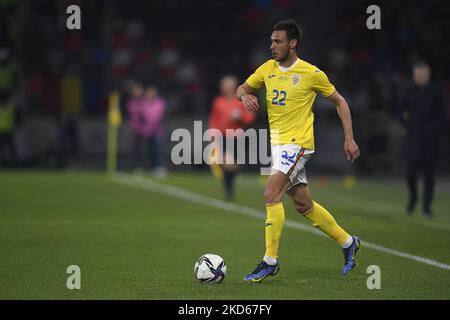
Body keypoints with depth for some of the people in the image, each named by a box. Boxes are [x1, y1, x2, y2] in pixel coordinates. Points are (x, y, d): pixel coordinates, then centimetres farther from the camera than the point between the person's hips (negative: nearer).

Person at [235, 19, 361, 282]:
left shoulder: (311, 73, -9)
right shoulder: (267, 69, 6)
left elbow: (339, 101, 2)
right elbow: (242, 89, 18)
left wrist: (349, 139, -2)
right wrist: (245, 95, -7)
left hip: (298, 143, -7)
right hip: (277, 143, 7)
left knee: (271, 194, -20)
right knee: (304, 205, 12)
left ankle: (270, 261, -15)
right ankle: (348, 242, 29)